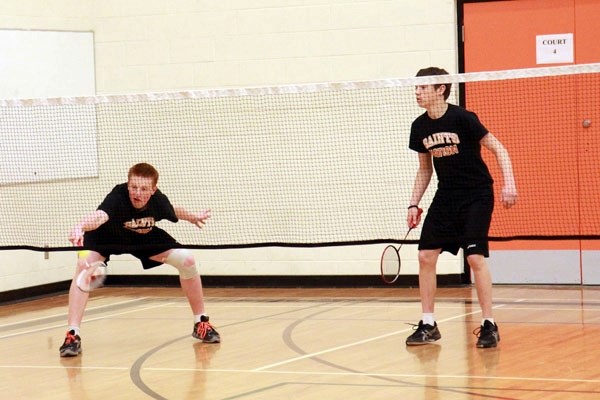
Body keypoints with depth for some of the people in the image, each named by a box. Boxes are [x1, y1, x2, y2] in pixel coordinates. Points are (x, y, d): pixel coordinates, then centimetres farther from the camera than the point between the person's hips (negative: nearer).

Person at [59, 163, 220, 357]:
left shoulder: (158, 201, -27)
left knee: (186, 259, -10)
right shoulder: (118, 197, -42)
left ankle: (201, 323, 10)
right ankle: (72, 334, -26)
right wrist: (80, 227, -84)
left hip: (144, 239, 3)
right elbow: (100, 215, -66)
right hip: (107, 237, -3)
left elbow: (173, 212, 2)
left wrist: (193, 217, -1)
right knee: (84, 264, -30)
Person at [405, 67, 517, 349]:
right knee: (426, 256, -1)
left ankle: (489, 325, -4)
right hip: (445, 197, 6)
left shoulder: (462, 118, -15)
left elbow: (499, 149, -12)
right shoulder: (420, 126, 3)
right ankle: (428, 325, 9)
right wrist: (414, 204, 9)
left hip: (476, 196, -6)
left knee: (475, 257, -14)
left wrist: (508, 183, -23)